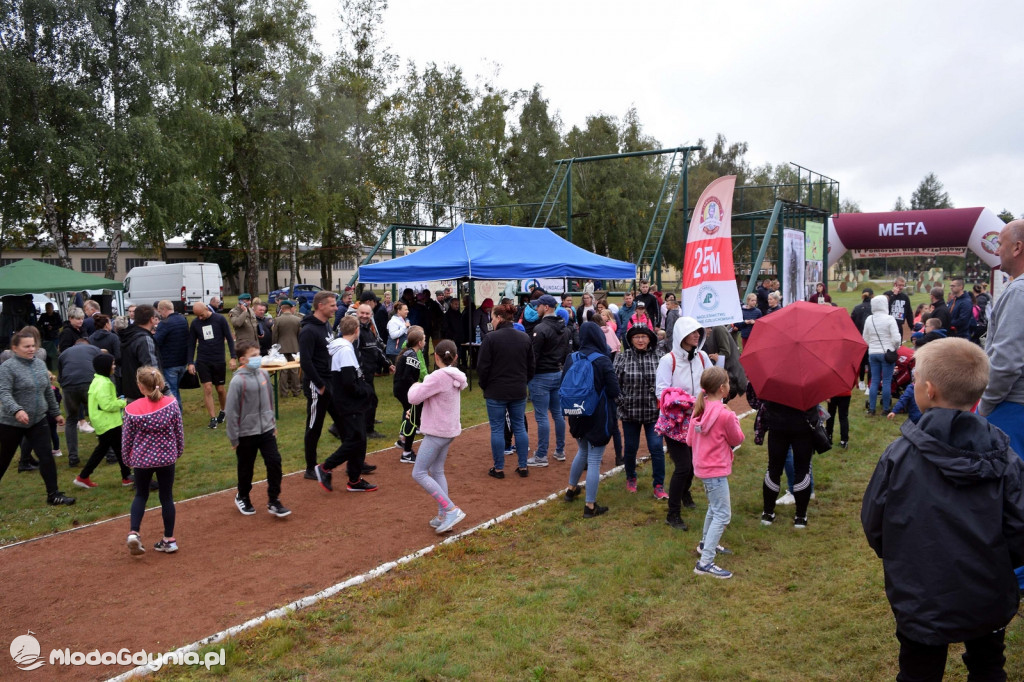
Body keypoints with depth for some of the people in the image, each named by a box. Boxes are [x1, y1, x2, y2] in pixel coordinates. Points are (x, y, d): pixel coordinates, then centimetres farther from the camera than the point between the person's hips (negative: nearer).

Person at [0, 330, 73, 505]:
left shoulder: (40, 364, 5)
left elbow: (48, 392, 15)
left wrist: (56, 412, 18)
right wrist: (16, 410, -41)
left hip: (38, 421, 4)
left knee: (46, 456, -3)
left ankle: (53, 494, 1)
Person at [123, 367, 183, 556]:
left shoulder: (132, 409, -13)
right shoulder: (171, 404, -10)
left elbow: (127, 438, -4)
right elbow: (179, 431, -1)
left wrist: (127, 459, 13)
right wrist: (179, 451, 15)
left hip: (142, 459, 0)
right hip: (166, 457, 1)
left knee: (141, 495, 20)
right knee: (166, 497, 11)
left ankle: (134, 532, 3)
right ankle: (169, 540, 18)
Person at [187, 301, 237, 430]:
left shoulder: (220, 319, -6)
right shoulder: (195, 323, 2)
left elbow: (229, 338, -3)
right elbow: (191, 344, 8)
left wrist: (233, 357, -8)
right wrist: (190, 363, 1)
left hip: (219, 361, -1)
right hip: (202, 361, 1)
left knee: (220, 389, 7)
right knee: (207, 388, -7)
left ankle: (223, 411, 32)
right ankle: (213, 418, -1)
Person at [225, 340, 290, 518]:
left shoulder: (264, 374, -1)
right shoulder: (238, 381, -18)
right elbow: (230, 411, -14)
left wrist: (273, 423, 16)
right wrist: (233, 438, -11)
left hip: (266, 430, 4)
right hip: (246, 434, -4)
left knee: (274, 463, -1)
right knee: (246, 468, 13)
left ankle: (273, 502, 11)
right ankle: (242, 498, 37)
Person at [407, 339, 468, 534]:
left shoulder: (439, 376, -20)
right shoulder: (454, 376, 8)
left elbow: (414, 398, -17)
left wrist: (415, 386, 2)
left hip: (437, 432, -9)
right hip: (449, 430, 9)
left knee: (419, 473, -4)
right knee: (437, 472, 16)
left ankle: (451, 509, -8)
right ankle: (444, 517, 16)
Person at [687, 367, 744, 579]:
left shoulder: (699, 409, 0)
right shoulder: (725, 415, -22)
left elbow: (690, 439, 6)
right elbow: (737, 439, -6)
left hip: (703, 466, 9)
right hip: (716, 469, -9)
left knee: (714, 507, 28)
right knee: (722, 515, -5)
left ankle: (706, 544, 44)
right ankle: (705, 562, -8)